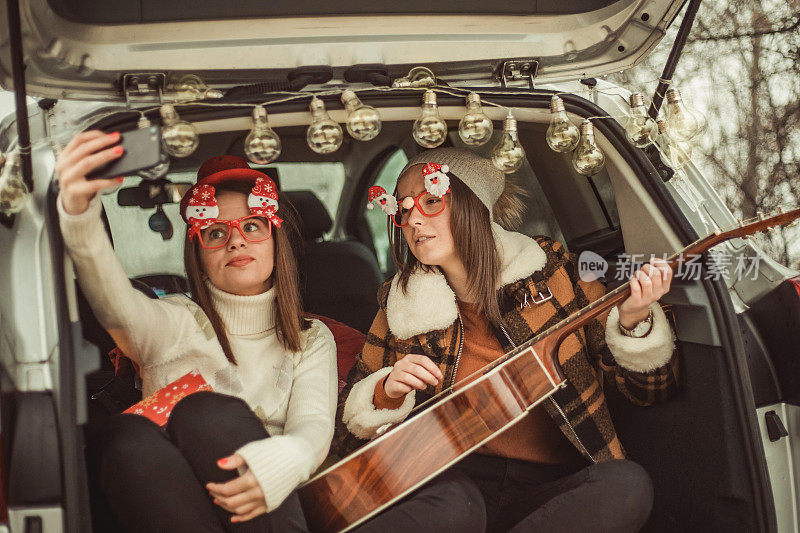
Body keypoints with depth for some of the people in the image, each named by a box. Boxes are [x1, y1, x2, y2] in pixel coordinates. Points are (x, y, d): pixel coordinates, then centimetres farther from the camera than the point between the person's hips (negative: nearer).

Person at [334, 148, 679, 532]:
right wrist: (386, 392, -8)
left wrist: (633, 322, -15)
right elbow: (346, 436, 12)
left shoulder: (550, 270, 3)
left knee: (627, 485, -32)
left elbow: (650, 389, 5)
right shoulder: (401, 308, 5)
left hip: (556, 484, 3)